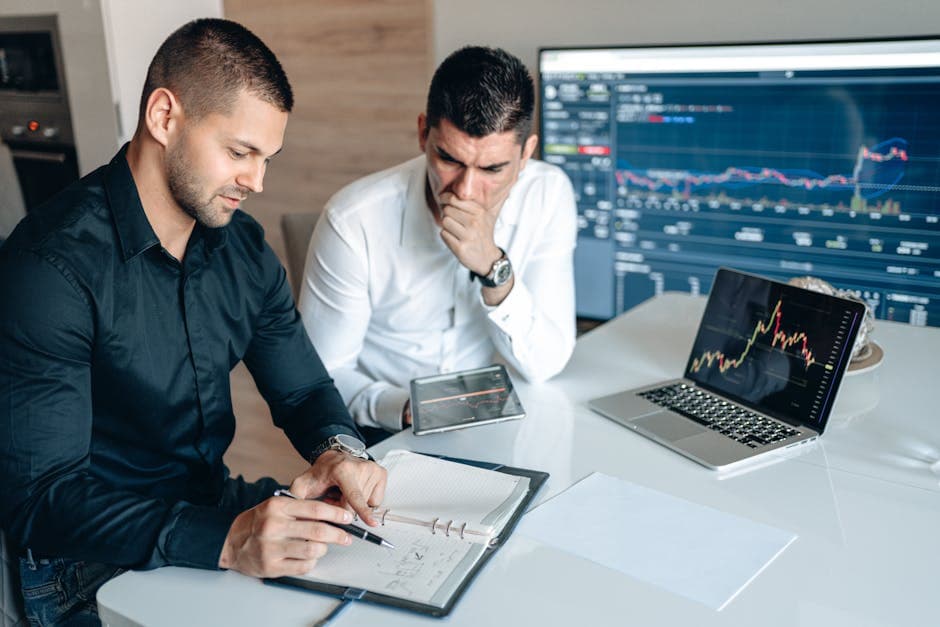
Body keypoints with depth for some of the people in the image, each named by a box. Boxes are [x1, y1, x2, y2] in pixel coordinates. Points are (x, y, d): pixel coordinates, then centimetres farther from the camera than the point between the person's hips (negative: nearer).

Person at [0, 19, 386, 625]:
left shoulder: (243, 247, 2)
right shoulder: (53, 265, -20)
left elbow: (304, 389, 9)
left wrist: (339, 449, -15)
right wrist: (226, 541, -36)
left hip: (220, 503, 6)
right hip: (95, 565, -6)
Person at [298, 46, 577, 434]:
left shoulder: (548, 195, -11)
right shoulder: (353, 222, -19)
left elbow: (544, 365, -13)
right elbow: (324, 373, -9)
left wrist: (494, 267, -28)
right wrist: (400, 408, -27)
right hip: (384, 435, -1)